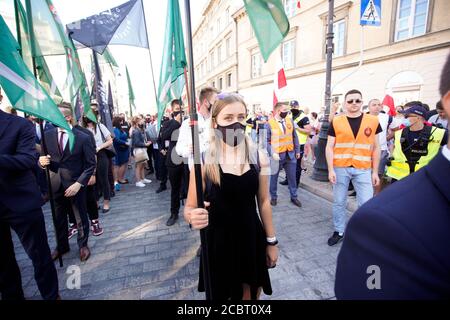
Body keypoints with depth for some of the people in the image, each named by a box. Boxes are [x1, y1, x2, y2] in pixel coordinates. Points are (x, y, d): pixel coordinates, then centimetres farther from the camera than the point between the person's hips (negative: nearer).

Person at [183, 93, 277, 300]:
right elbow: (189, 208, -9)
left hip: (252, 241, 2)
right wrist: (192, 216, -32)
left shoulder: (259, 157, -8)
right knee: (220, 294, 20)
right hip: (218, 243, -2)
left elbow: (263, 202, 2)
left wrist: (271, 241, 8)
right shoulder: (203, 161, -16)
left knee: (251, 294, 22)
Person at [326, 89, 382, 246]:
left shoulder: (372, 121, 4)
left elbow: (376, 148, 7)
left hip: (363, 169, 1)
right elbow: (329, 147, -1)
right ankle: (339, 231, 27)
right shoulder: (336, 121, 0)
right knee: (339, 202, 10)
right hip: (340, 168, 0)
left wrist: (375, 172, 3)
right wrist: (331, 170, -9)